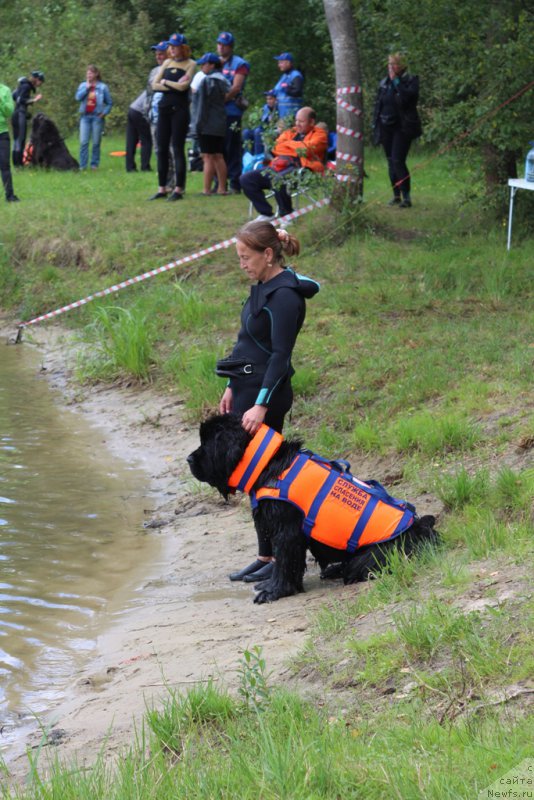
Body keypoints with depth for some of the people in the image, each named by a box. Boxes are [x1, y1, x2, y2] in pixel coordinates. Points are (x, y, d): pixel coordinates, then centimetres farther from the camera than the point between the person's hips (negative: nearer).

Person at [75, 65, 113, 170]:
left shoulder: (102, 87, 2)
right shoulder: (83, 85, 9)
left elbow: (109, 103, 6)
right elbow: (78, 97, -8)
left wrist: (104, 113, -6)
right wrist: (87, 87, -9)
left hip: (97, 117, -2)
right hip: (85, 116, 2)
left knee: (96, 142, 2)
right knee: (83, 142, -5)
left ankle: (94, 164, 8)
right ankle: (82, 165, -3)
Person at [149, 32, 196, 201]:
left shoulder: (190, 64, -1)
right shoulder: (167, 63, 13)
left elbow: (183, 86, -13)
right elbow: (155, 85, 7)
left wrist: (165, 82, -1)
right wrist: (173, 86, -6)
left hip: (180, 109, -5)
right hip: (164, 108, 5)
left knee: (178, 149, -6)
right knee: (161, 148, 3)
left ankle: (179, 189, -4)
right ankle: (162, 188, 8)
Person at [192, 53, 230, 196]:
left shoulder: (207, 81, -13)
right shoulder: (223, 81, 12)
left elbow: (203, 105, -15)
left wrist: (199, 123, -10)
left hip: (207, 125, -8)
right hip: (220, 125, 8)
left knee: (208, 157, -7)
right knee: (219, 157, 11)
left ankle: (207, 189, -7)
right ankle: (221, 188, 12)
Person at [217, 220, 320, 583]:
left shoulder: (284, 295, -18)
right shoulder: (263, 286, 11)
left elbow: (280, 355, -21)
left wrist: (261, 405, -24)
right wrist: (233, 388, 19)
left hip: (267, 392, -10)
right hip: (248, 389, 10)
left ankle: (277, 556, 4)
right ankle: (267, 555, 18)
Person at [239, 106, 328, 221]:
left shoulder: (319, 134, 10)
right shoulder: (290, 132, 26)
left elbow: (307, 149, -9)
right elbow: (276, 148, 11)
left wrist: (287, 143, 7)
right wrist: (297, 148, -1)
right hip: (279, 167, 7)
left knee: (278, 179, -39)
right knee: (246, 179, -8)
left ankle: (286, 215, -18)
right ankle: (266, 214, -3)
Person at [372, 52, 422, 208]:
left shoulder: (411, 81, -4)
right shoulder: (384, 83, 12)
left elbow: (407, 97, -22)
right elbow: (378, 104, 16)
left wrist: (396, 80, -18)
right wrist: (375, 124, 11)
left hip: (402, 127, -6)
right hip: (386, 127, 6)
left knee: (398, 160, -15)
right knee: (391, 162, 8)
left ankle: (406, 197, -12)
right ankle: (396, 195, 16)